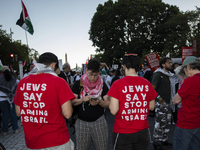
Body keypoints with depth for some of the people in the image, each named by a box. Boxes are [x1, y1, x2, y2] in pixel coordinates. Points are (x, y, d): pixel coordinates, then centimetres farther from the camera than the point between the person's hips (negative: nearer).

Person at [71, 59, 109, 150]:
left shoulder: (103, 85, 1)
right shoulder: (78, 84, -1)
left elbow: (108, 104, 0)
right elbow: (72, 102, -4)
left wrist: (99, 102, -20)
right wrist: (82, 100, -23)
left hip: (99, 121, 0)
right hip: (81, 121, 0)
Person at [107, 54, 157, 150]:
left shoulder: (118, 84, -14)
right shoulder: (147, 84, -4)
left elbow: (113, 110, -17)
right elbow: (151, 107, 6)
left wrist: (110, 100, 2)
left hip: (123, 133, -3)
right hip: (143, 131, 3)